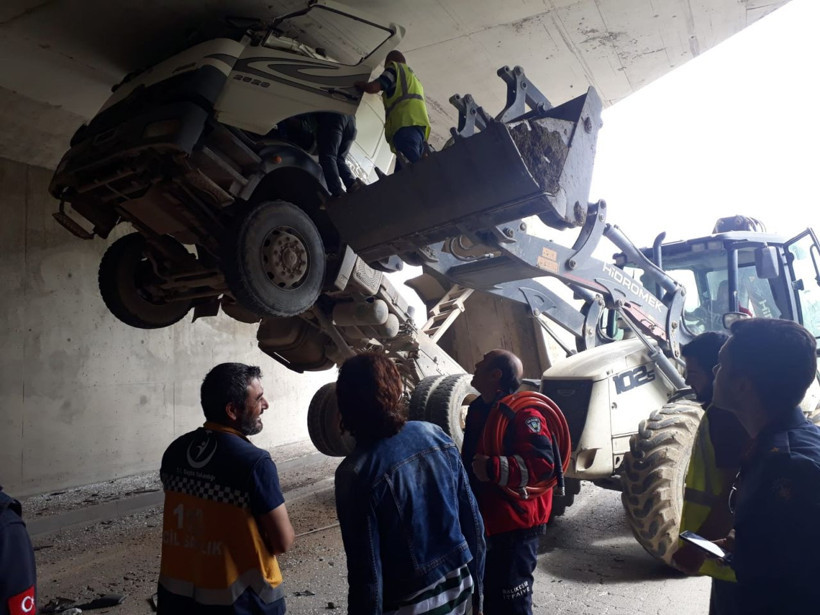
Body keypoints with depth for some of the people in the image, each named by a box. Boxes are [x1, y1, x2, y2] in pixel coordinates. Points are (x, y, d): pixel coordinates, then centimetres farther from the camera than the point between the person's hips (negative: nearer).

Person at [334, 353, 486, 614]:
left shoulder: (355, 472, -21)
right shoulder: (436, 436, -8)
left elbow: (366, 569, -18)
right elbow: (473, 519, -1)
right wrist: (475, 588, 11)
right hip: (459, 587, 4)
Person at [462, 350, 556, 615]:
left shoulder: (522, 413, -20)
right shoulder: (479, 409, 8)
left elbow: (541, 463, -31)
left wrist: (494, 468, -37)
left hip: (515, 526, -9)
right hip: (487, 523, 9)